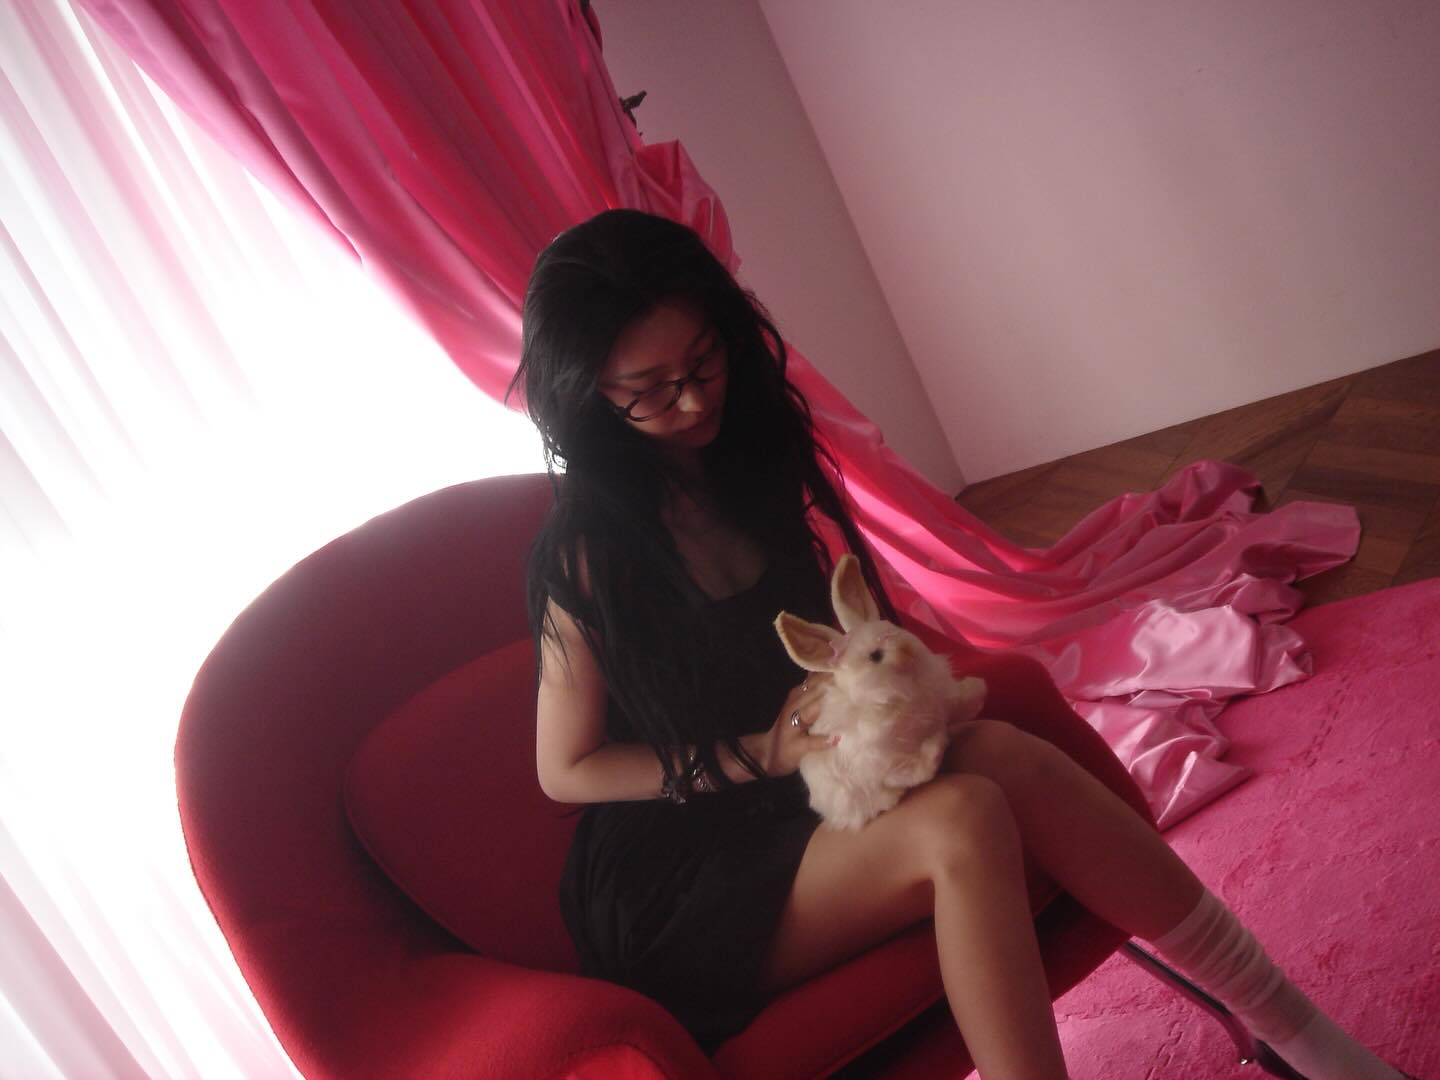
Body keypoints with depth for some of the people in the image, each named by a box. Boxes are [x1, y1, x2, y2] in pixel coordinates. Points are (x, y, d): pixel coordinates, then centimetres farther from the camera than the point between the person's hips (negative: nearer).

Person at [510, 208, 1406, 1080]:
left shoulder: (752, 453, 4)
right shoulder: (587, 552, -16)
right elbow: (567, 769, -10)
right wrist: (762, 754, -17)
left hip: (804, 783, 6)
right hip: (676, 874, -5)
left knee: (1005, 755, -24)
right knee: (961, 822, -31)